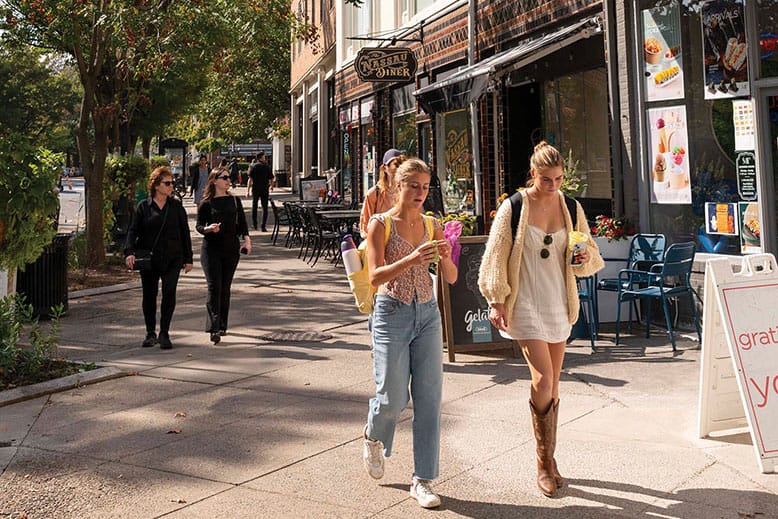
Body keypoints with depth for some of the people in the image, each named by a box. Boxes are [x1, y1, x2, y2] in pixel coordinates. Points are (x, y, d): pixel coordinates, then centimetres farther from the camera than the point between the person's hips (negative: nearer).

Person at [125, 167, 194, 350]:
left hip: (172, 259, 0)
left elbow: (184, 232, 9)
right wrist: (129, 252, -15)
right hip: (149, 259, 0)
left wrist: (188, 258, 6)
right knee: (149, 296, 8)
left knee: (169, 293, -11)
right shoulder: (143, 207, 3)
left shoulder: (176, 206, 7)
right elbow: (133, 231, 0)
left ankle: (164, 333, -1)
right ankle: (150, 333, 22)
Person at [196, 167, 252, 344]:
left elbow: (242, 223, 9)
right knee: (214, 287, -12)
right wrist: (209, 228, -20)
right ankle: (214, 328, -16)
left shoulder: (235, 201, 9)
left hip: (231, 248, 3)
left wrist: (247, 239, -7)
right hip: (211, 248, -3)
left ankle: (222, 326, 19)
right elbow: (198, 225, 1)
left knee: (225, 288, 8)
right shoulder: (207, 203, -1)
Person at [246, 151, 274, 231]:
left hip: (255, 189, 0)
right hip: (265, 189, 0)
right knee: (264, 207, 3)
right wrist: (271, 186, 22)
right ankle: (263, 227, -4)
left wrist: (248, 191, -7)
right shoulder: (267, 167, 0)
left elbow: (250, 179, -8)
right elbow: (272, 179, 2)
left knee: (254, 207, 15)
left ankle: (255, 225, 17)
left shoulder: (253, 167, -1)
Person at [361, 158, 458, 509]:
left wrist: (445, 257, -17)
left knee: (429, 399, 1)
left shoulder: (431, 225, 7)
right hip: (392, 315, -4)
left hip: (428, 315, 4)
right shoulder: (380, 224, -4)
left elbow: (451, 278, 5)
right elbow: (375, 276, -15)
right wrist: (412, 259, -28)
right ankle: (373, 437, 36)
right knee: (393, 398, 0)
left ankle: (422, 480, 11)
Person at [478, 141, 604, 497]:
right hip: (526, 303, -4)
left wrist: (586, 258, -10)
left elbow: (590, 255, 13)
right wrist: (496, 301, -9)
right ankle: (545, 461, 2)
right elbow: (495, 257, -4)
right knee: (542, 378, -14)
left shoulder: (571, 208, 5)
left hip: (558, 303, 4)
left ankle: (548, 457, 24)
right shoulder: (514, 207, -7)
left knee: (552, 383, 10)